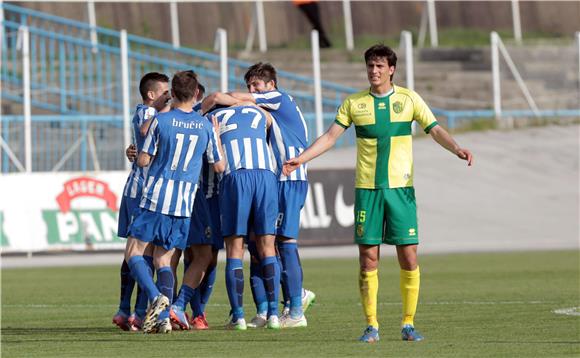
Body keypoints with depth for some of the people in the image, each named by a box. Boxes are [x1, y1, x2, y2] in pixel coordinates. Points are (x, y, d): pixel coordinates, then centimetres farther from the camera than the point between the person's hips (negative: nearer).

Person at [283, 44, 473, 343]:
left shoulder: (408, 99, 4)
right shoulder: (354, 103, 6)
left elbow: (435, 130, 1)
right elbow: (330, 136, 4)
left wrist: (457, 150, -17)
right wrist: (301, 158, -7)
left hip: (400, 188, 0)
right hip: (367, 189, 0)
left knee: (408, 258, -4)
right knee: (368, 259, -2)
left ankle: (408, 323, 6)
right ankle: (371, 326, 4)